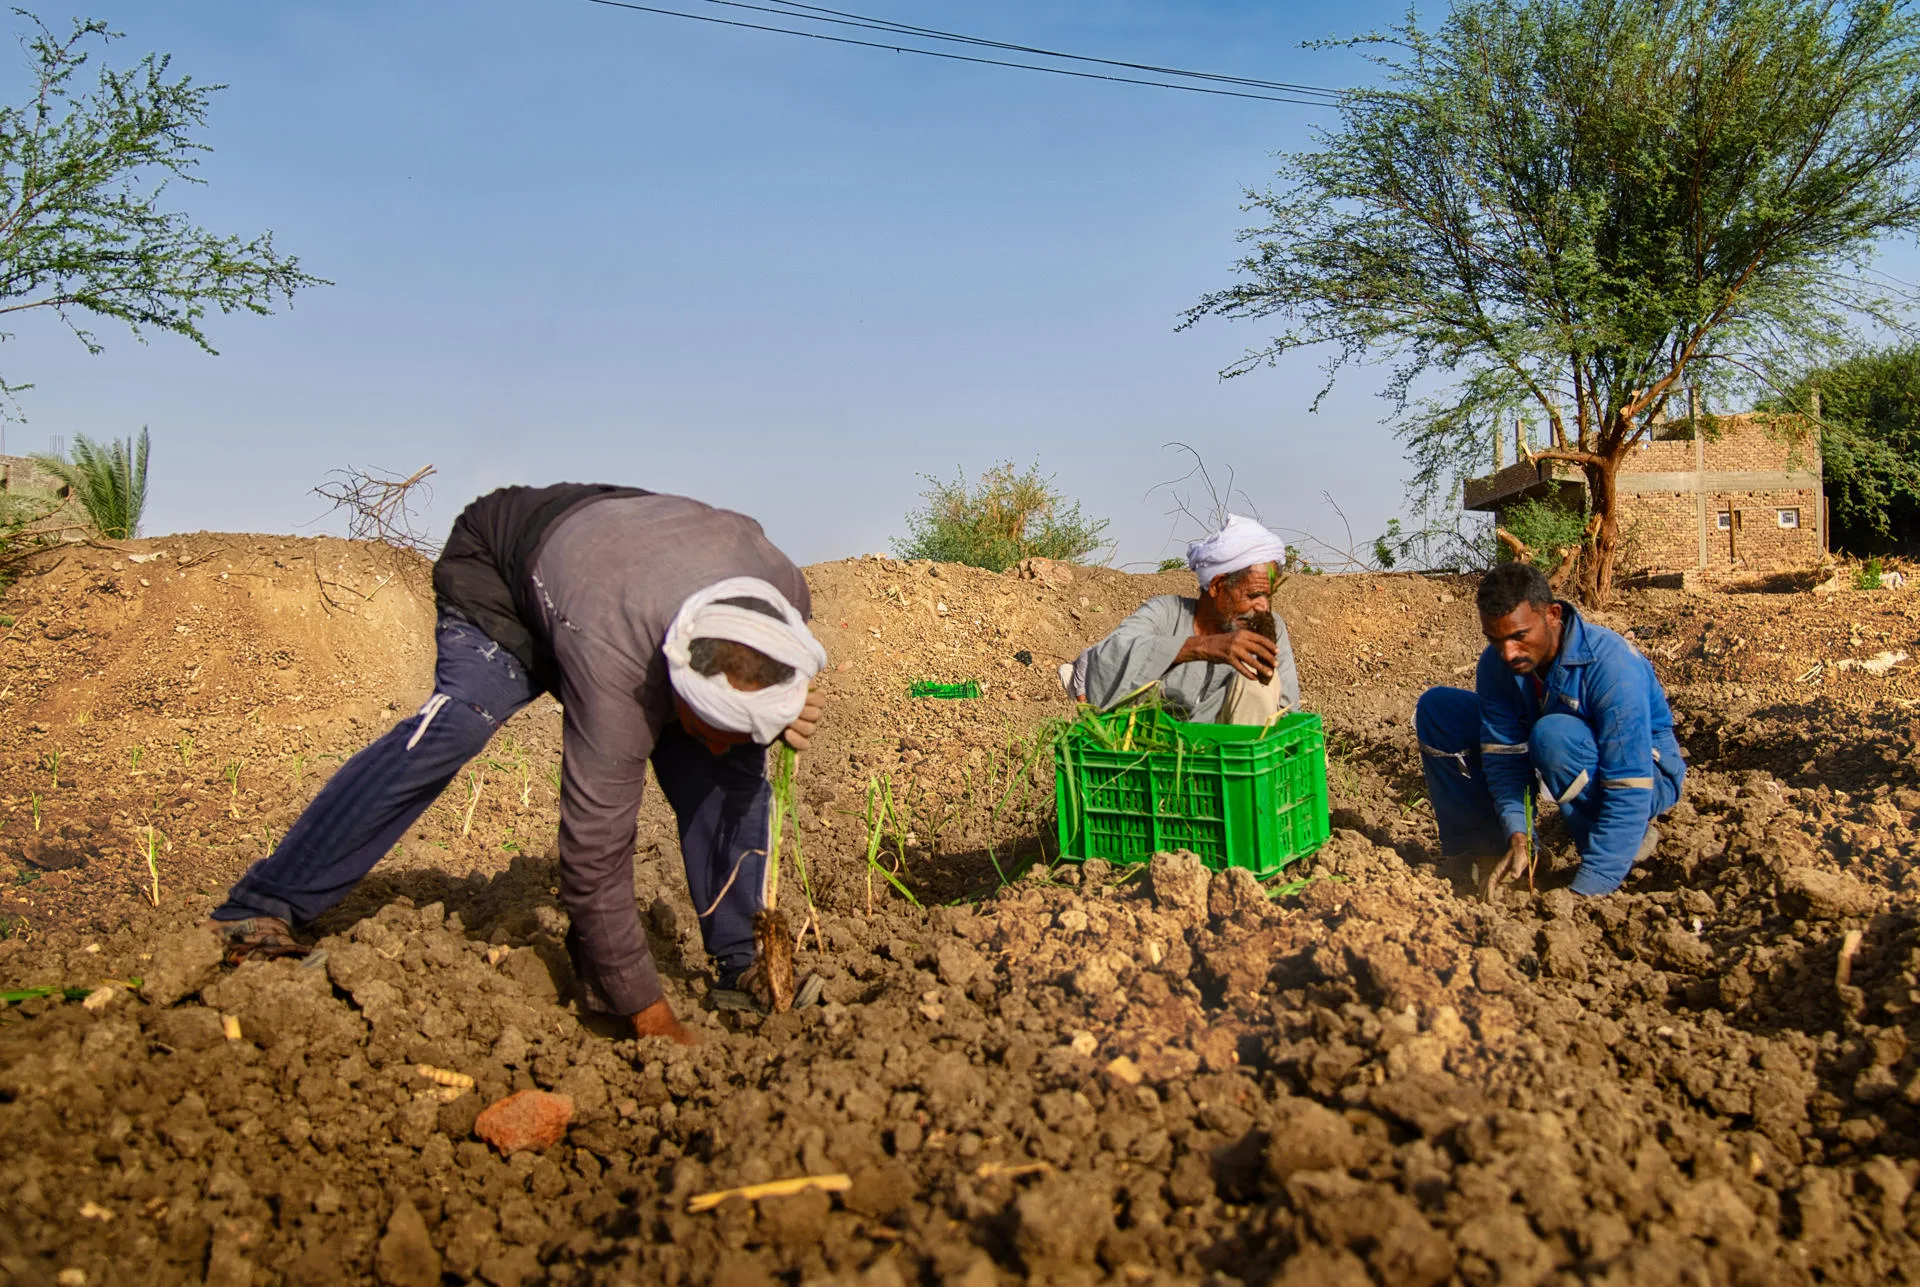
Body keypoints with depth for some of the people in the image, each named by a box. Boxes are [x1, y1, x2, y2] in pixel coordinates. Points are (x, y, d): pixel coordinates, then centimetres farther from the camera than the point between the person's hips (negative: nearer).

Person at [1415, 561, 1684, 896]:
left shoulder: (1612, 666, -33)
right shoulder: (1497, 662, -16)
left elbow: (1629, 792, -35)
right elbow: (1503, 754, -13)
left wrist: (1587, 891, -39)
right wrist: (1517, 834, -31)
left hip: (1646, 772, -6)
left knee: (1554, 736, -39)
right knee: (1436, 708, -7)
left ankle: (1631, 836, -13)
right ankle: (1489, 851, -4)